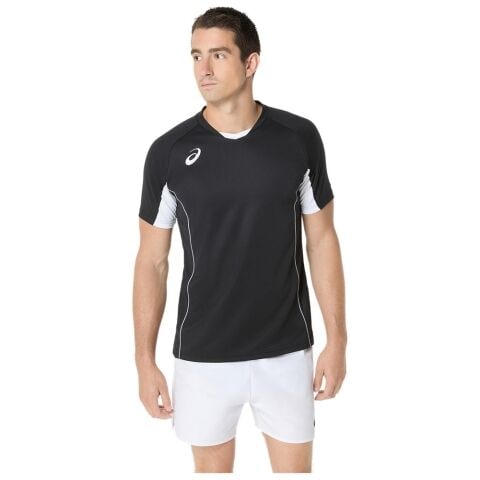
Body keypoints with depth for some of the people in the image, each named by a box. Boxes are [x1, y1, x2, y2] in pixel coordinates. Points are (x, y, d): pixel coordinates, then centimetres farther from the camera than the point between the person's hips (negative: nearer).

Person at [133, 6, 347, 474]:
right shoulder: (169, 152, -7)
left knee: (295, 467, 12)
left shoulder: (299, 138, -6)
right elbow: (152, 261, -1)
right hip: (202, 354, 0)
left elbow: (321, 240, 1)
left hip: (285, 349, 0)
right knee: (212, 467, 15)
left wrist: (336, 338, -1)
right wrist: (144, 360, -3)